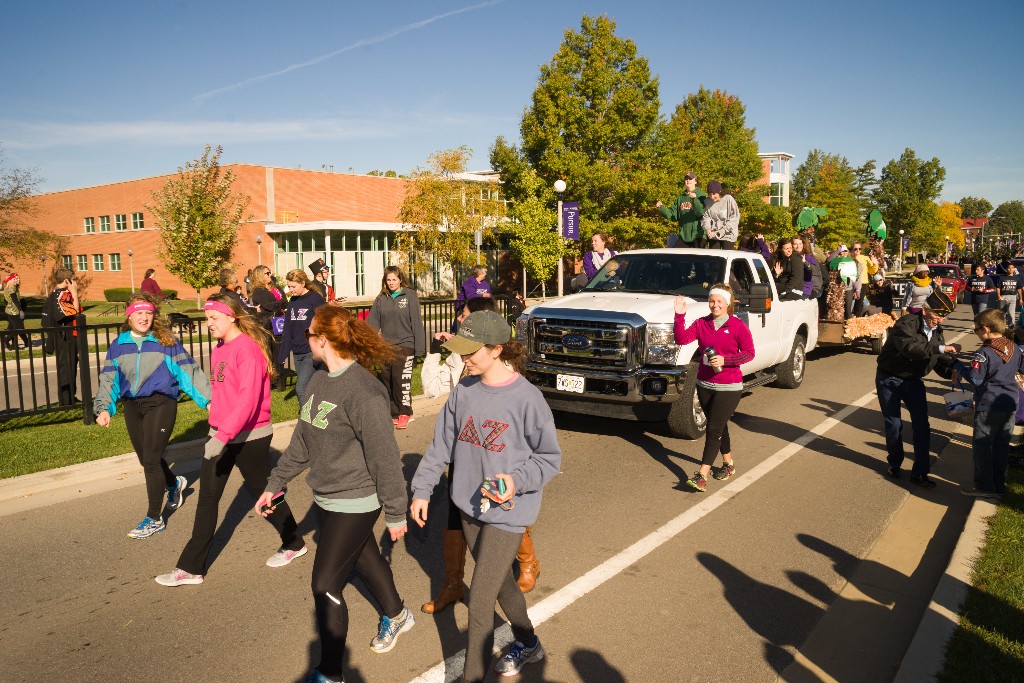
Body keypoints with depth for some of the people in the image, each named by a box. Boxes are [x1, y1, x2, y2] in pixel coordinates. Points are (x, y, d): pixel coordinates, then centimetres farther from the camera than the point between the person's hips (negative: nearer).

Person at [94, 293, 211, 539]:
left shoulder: (166, 342, -4)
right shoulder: (118, 346, 7)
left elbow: (188, 371, -5)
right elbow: (108, 379, 6)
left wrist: (208, 400, -9)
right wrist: (104, 408, -8)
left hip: (161, 403, -5)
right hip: (132, 407, 5)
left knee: (151, 459, -8)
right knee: (147, 459, 16)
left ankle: (154, 519, 5)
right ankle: (174, 483, 49)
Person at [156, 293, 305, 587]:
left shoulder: (248, 347, -18)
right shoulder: (219, 349, 9)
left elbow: (249, 398, -26)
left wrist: (223, 435, -32)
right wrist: (217, 428, 14)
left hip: (250, 436, -7)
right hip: (221, 434, 8)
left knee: (263, 492, 9)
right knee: (207, 498, 7)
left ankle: (294, 544, 32)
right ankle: (191, 568, 15)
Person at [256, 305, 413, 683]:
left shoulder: (362, 390, -26)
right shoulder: (319, 382, 1)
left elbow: (384, 457, -22)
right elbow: (301, 442, 12)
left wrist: (396, 512, -16)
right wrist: (275, 484, 15)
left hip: (354, 503, -8)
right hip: (326, 498, 8)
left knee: (325, 585, -1)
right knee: (364, 559, 26)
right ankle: (397, 615, 51)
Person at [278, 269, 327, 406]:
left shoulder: (315, 299, -9)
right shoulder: (292, 302, 11)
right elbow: (287, 330, 16)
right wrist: (283, 353, 13)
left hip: (312, 353, -7)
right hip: (297, 353, 7)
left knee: (301, 388, -15)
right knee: (308, 389, 11)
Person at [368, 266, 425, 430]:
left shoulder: (410, 296, -2)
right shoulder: (381, 298, 8)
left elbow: (416, 323, -4)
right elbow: (372, 323, 5)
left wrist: (419, 347, -8)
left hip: (405, 345, -4)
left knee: (401, 380, -9)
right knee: (387, 381, 7)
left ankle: (404, 414, 4)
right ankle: (394, 414, 18)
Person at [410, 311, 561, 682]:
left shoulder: (527, 398, -19)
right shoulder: (464, 390, -1)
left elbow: (549, 457, -10)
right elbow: (442, 444, 8)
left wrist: (517, 480, -26)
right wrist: (422, 489, 8)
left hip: (507, 511, -6)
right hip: (469, 506, 6)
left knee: (479, 602, -4)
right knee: (501, 582, 24)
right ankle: (527, 644, 48)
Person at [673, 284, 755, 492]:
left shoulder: (738, 326, -7)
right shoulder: (701, 323, 3)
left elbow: (749, 353, -9)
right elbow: (682, 339, -8)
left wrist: (725, 360, -21)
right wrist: (680, 315, -19)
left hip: (729, 387, -5)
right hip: (704, 384, 5)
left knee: (714, 429, -9)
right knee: (719, 427, 18)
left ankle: (701, 476, -11)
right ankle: (729, 464, 36)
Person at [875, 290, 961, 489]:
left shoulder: (937, 331, -1)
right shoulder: (906, 323, -24)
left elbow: (938, 360, 2)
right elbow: (910, 348, -42)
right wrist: (941, 348, -46)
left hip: (914, 380, 5)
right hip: (889, 379, -5)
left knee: (922, 425, -1)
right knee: (893, 425, 4)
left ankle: (920, 472, 8)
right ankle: (894, 463, 27)